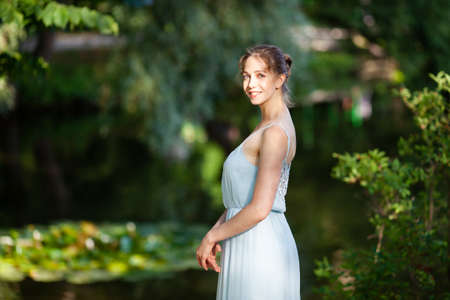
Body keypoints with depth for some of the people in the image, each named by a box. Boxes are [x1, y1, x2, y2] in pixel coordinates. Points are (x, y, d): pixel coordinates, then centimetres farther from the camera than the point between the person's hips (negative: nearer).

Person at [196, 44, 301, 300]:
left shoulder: (275, 133, -17)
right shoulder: (269, 125, 13)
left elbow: (260, 208, -23)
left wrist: (211, 237, -11)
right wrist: (216, 230, 5)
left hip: (259, 247, -10)